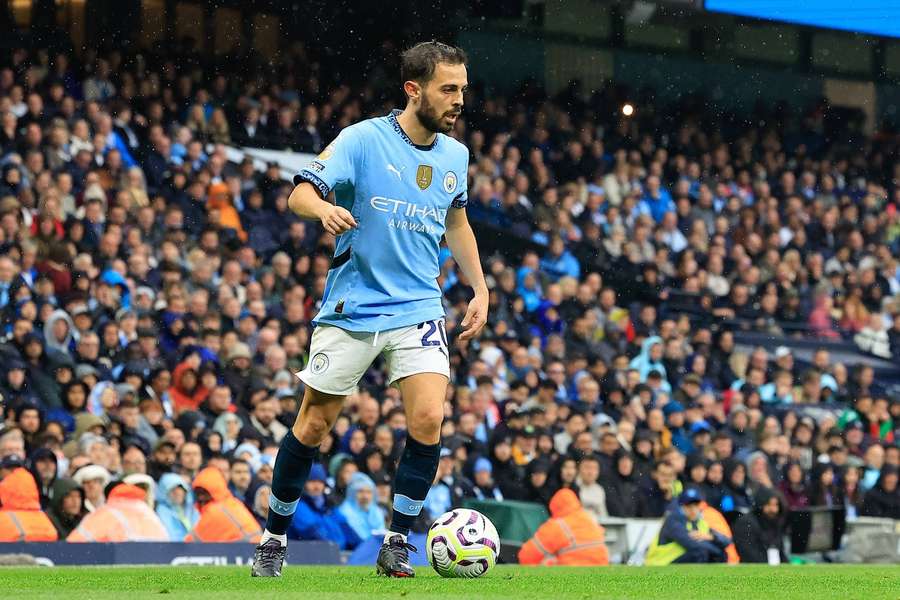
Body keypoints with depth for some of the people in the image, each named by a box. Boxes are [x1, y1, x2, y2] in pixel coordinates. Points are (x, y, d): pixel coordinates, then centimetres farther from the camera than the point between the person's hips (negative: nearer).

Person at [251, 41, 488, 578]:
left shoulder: (455, 156, 6)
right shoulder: (364, 140, -9)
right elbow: (300, 194, -15)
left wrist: (480, 288, 18)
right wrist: (324, 208, -37)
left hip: (418, 309, 3)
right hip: (352, 307, -3)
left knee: (429, 418, -16)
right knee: (313, 426, 4)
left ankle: (397, 544, -3)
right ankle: (274, 538, 22)